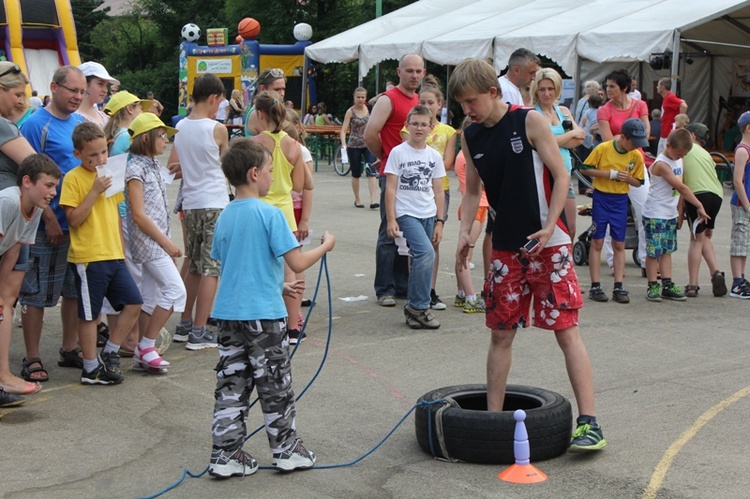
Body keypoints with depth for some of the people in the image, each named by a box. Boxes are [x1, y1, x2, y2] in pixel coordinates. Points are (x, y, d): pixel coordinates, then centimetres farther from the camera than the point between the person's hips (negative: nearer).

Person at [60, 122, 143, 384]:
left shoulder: (109, 175, 11)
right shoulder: (73, 178, -9)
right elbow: (74, 219, -16)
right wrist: (95, 191, -21)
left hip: (114, 255, 7)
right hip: (88, 257, -7)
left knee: (133, 303, 5)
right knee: (89, 314, 2)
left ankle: (109, 353, 19)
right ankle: (91, 368, 14)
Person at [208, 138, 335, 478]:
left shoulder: (224, 217, 8)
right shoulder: (270, 214, -14)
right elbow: (298, 263, -17)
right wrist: (325, 246, 2)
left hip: (228, 312, 6)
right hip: (263, 314, -6)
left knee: (231, 385, 10)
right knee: (275, 386, 7)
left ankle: (225, 455, 12)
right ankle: (286, 450, 19)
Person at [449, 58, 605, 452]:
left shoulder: (530, 121, -9)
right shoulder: (471, 137, 6)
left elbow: (561, 176, -8)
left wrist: (549, 227, -18)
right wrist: (465, 231, -1)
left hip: (548, 244, -5)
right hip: (506, 249, 5)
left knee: (566, 330, -7)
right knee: (500, 334, 9)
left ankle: (589, 423, -6)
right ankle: (493, 416, 19)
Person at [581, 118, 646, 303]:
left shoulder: (636, 156, -1)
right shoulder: (603, 148, -11)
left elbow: (638, 182, 8)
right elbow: (585, 169, -7)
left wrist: (627, 177, -15)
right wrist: (609, 174, -16)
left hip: (621, 200, 3)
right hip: (601, 198, -3)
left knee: (619, 244, 4)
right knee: (597, 242, -1)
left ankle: (618, 288, 7)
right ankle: (595, 286, 3)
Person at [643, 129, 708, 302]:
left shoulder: (678, 161, 8)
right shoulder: (662, 164, -19)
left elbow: (680, 189, 12)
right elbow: (681, 187, -22)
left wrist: (680, 212, 7)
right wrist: (699, 206, -20)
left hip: (670, 214, 8)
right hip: (655, 214, -8)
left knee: (667, 250, 10)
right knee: (654, 251, -2)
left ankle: (668, 286, 14)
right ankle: (652, 286, 4)